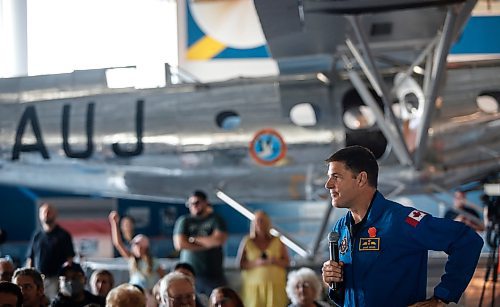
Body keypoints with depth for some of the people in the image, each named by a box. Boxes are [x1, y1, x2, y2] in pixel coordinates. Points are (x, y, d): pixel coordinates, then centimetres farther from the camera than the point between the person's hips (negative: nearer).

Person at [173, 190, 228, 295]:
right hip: (189, 274, 0)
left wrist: (194, 239, -2)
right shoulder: (184, 221, 9)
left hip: (214, 275, 0)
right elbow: (179, 244, -4)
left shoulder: (216, 219, 8)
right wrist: (207, 244, -4)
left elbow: (219, 240, -8)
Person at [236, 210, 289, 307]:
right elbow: (239, 263, 1)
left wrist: (275, 261, -12)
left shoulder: (277, 241, 7)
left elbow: (287, 262, 7)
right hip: (253, 286, 0)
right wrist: (256, 263, -13)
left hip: (275, 286, 0)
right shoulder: (247, 242, 6)